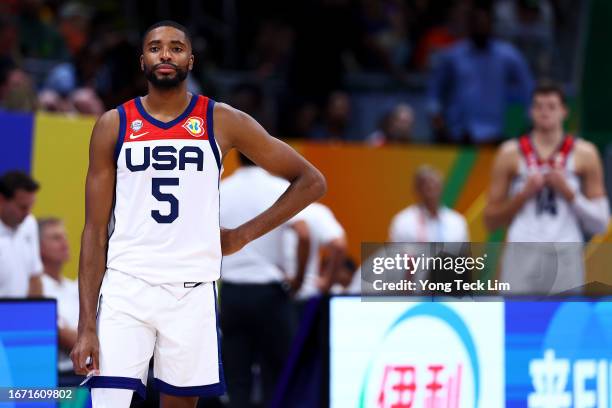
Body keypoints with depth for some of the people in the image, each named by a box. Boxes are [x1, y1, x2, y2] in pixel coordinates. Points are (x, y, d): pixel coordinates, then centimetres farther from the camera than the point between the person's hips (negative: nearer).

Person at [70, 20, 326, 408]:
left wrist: (243, 234, 2)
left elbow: (311, 181, 9)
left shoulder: (222, 122, 4)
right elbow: (95, 230, 4)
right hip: (126, 287, -1)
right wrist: (87, 325, -4)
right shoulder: (113, 125, 5)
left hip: (193, 290, 1)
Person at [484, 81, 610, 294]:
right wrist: (524, 194, -7)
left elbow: (600, 223, 6)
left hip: (566, 258, 0)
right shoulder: (511, 153, 7)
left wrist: (568, 192, -8)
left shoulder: (584, 154, 7)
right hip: (522, 258, 0)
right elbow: (490, 220, 8)